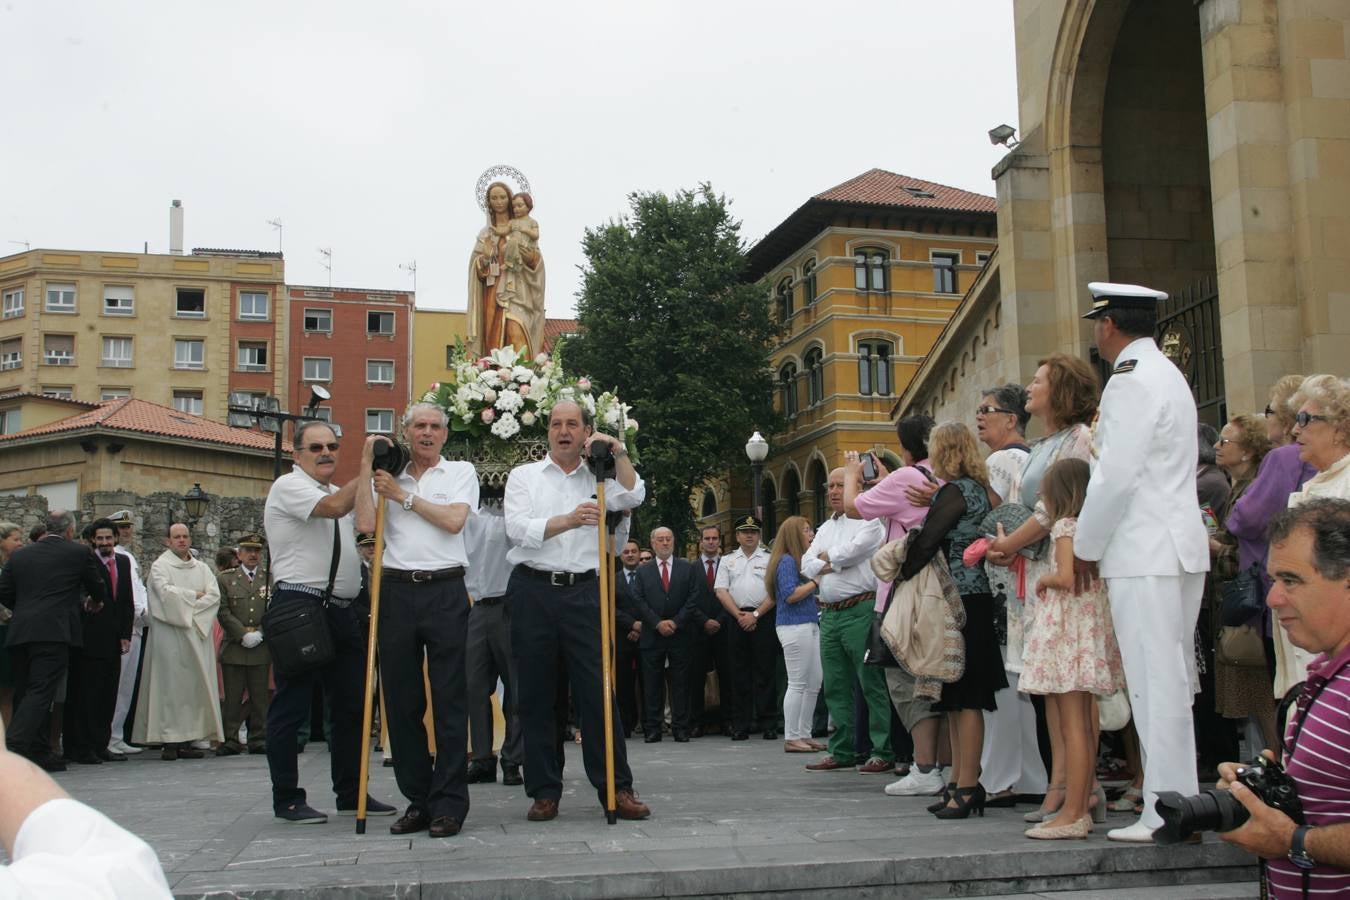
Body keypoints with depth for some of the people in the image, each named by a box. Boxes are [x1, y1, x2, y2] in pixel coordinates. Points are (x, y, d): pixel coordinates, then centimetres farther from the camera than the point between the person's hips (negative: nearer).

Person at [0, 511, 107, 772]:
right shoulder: (79, 553, 3)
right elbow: (98, 589, 14)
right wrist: (95, 602, 37)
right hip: (54, 632, -5)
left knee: (25, 693, 12)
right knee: (40, 692, -9)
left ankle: (39, 753, 16)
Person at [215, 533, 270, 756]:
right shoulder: (224, 578, 7)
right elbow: (223, 611, -1)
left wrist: (259, 633, -9)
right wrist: (243, 635, -10)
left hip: (261, 648, 1)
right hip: (233, 647, -1)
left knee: (260, 696, 4)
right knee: (232, 697, 0)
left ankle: (259, 739, 10)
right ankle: (230, 740, 7)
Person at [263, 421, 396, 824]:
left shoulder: (339, 492, 22)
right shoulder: (289, 485, -4)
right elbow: (334, 507, -21)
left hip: (340, 609, 8)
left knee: (351, 703, 10)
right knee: (291, 705, -1)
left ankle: (350, 793, 20)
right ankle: (287, 799, 7)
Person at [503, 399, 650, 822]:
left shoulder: (598, 478, 13)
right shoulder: (524, 475, 10)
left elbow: (633, 496, -5)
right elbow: (518, 528, -6)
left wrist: (619, 452, -14)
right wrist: (568, 521, -20)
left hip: (583, 591, 0)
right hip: (533, 590, 0)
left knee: (597, 690, -3)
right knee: (535, 693, 3)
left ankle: (617, 788, 2)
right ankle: (544, 790, 11)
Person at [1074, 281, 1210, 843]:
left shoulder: (1130, 382, -11)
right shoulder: (1166, 375, 20)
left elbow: (1116, 476, -17)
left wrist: (1085, 546, -6)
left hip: (1144, 555, -10)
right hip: (1178, 548, 10)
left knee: (1155, 684, -7)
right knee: (1171, 681, 12)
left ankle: (1166, 811, -3)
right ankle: (1180, 802, 17)